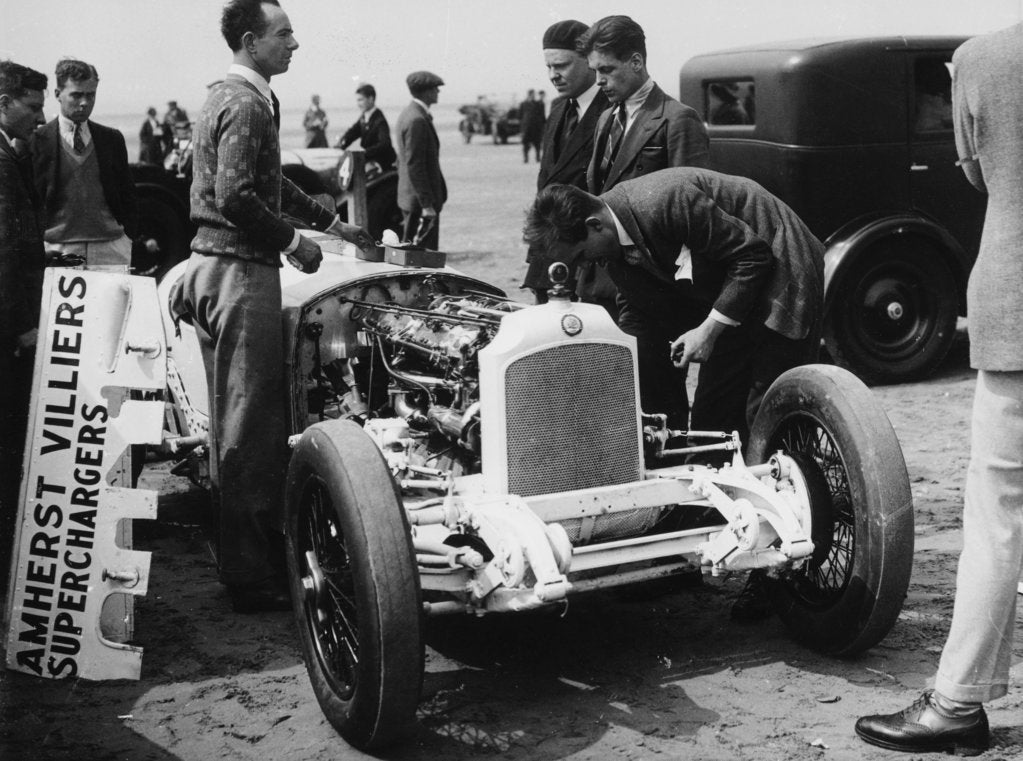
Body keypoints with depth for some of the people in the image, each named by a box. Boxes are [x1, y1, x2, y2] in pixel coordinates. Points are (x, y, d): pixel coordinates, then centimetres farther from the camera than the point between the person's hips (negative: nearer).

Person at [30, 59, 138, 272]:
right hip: (58, 250, -2)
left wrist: (129, 237, 4)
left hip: (110, 248, 2)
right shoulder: (38, 140, 2)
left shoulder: (112, 139, 13)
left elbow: (128, 195, 15)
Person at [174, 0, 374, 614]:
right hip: (240, 270, -10)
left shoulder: (237, 97, 19)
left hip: (217, 267, 10)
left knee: (239, 418, 14)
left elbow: (268, 183, 28)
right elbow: (235, 195, -24)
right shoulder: (246, 104, -13)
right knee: (248, 424, -6)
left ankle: (259, 550, 24)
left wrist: (333, 224, 28)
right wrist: (292, 241, -12)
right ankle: (252, 578, 0)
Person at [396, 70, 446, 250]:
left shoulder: (408, 114, 13)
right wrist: (427, 204, -22)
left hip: (410, 198, 10)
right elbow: (415, 166, -22)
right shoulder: (417, 120, -19)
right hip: (419, 201, -10)